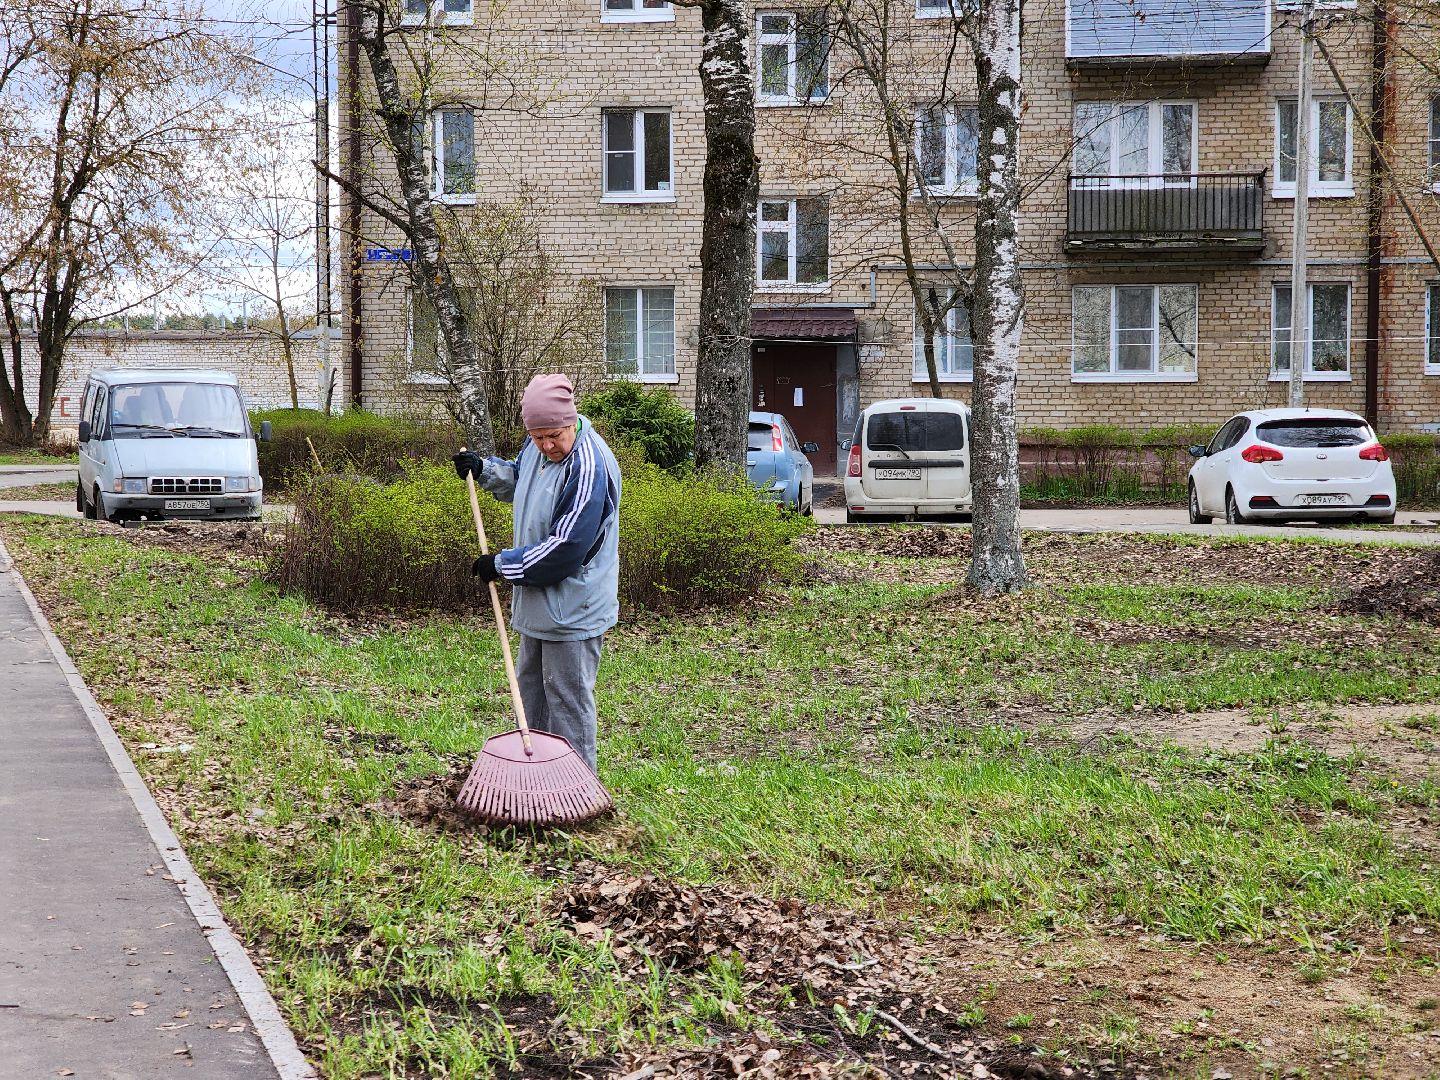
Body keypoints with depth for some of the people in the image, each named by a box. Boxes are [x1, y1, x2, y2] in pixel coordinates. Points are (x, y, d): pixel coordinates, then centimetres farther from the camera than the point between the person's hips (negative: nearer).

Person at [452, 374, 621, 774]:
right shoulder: (538, 446, 0)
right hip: (539, 599, 10)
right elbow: (518, 479, 26)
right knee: (531, 684, 22)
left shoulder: (590, 467, -28)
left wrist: (502, 565, -19)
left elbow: (565, 549, -29)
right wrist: (483, 469, 6)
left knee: (567, 697, -1)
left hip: (572, 609, -10)